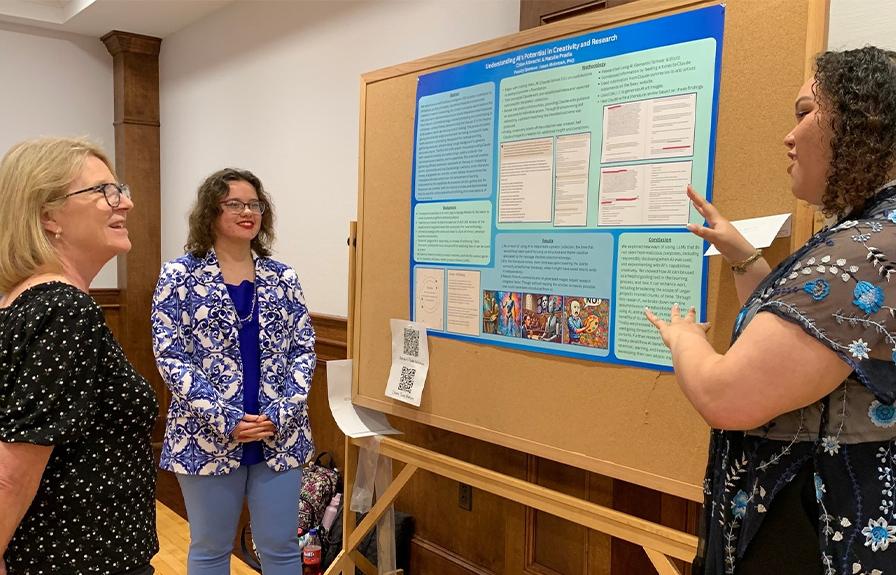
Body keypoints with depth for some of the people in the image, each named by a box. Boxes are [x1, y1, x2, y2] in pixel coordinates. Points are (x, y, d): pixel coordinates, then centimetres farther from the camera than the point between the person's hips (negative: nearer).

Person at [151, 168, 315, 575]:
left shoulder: (283, 278, 5)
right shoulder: (180, 276, -4)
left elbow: (304, 350, 3)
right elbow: (171, 358, -9)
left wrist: (281, 412, -11)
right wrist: (225, 419, -16)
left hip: (280, 436, 3)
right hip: (208, 437, -2)